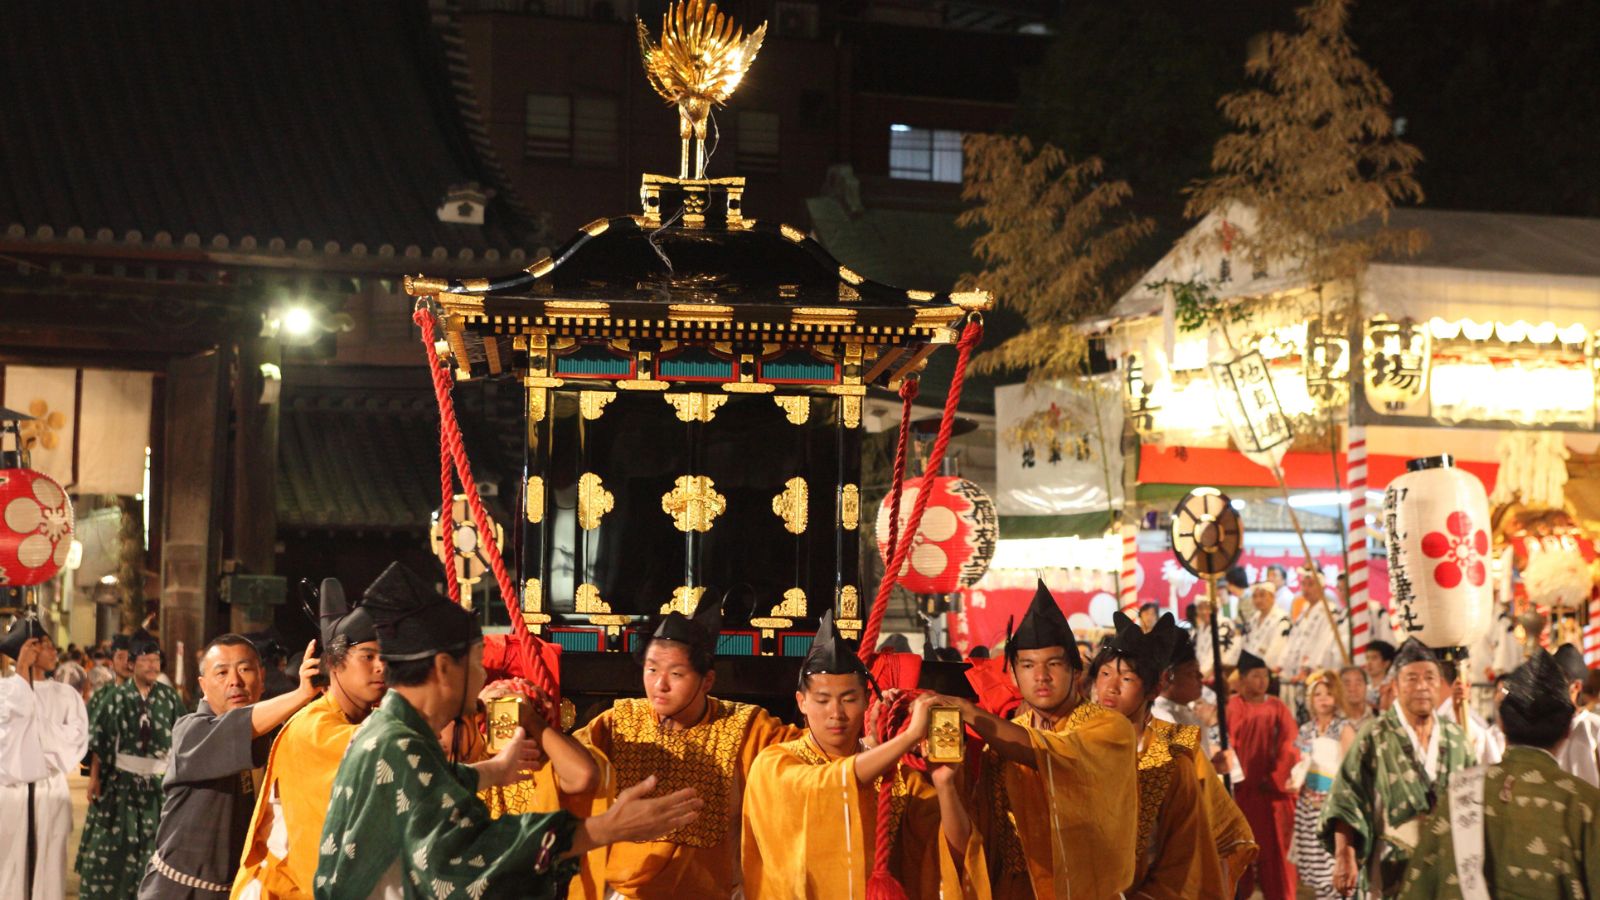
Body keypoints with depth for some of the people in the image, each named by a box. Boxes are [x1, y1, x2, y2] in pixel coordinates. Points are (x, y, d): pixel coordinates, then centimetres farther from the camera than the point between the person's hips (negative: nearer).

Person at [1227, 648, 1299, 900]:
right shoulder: (1231, 707, 2)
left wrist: (1276, 779, -9)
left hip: (1273, 788, 1)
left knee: (1275, 846, 1)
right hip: (1241, 787, -1)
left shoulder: (1278, 708, 7)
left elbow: (1289, 745, 0)